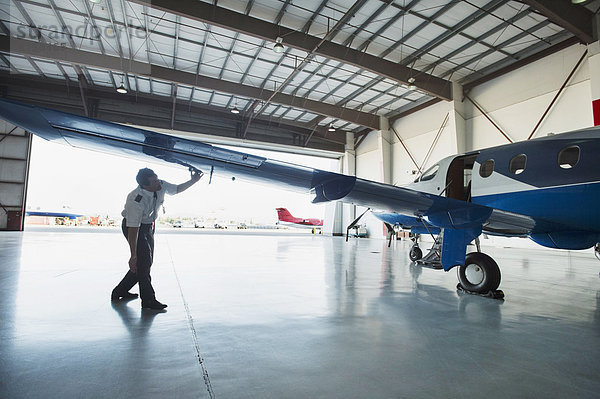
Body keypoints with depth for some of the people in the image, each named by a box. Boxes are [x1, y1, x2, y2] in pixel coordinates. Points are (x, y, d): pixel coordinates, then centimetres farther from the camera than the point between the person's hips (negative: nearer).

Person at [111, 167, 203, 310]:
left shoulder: (161, 186, -18)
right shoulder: (136, 200, -35)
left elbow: (177, 189, 6)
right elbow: (133, 230, -33)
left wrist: (193, 180, -6)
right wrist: (133, 256, -31)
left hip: (149, 226, 8)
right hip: (133, 226, -7)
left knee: (146, 262, 12)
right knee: (143, 261, -13)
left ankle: (120, 291, 29)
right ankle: (148, 301, -4)